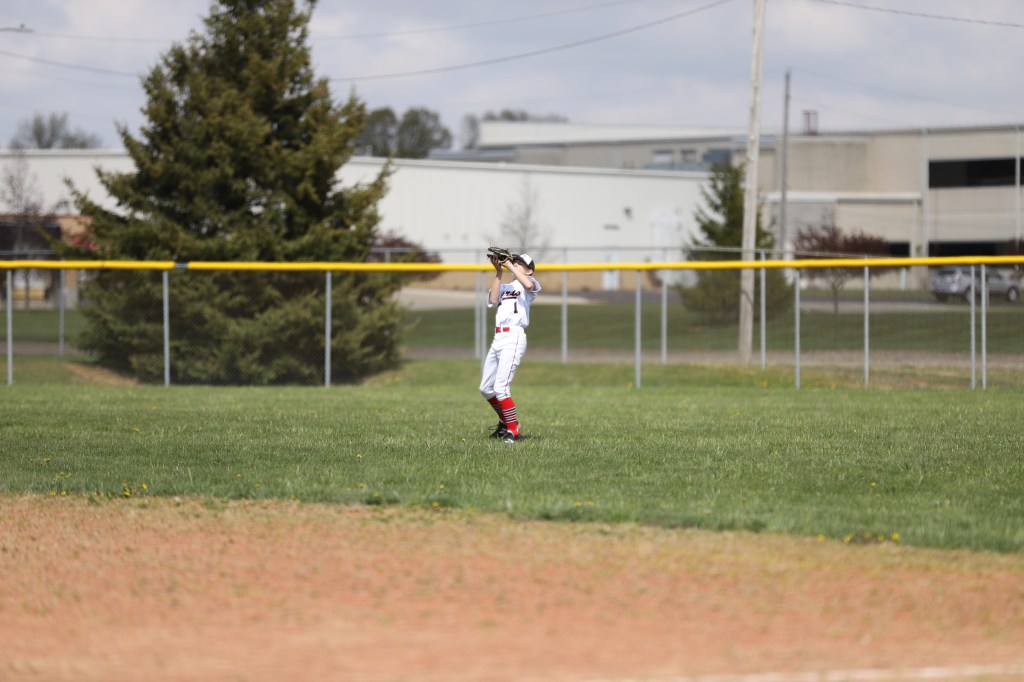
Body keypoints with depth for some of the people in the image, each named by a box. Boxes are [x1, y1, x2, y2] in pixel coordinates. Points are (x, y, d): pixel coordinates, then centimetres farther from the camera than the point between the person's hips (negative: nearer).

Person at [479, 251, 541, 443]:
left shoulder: (531, 285, 4)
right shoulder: (505, 287, 22)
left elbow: (528, 285, -22)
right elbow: (493, 300, 2)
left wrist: (509, 266, -14)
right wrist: (498, 273, -2)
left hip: (514, 338, -8)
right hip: (498, 339, 8)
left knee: (500, 387, -18)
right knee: (486, 388, 14)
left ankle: (514, 433, -14)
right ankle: (506, 422, 32)